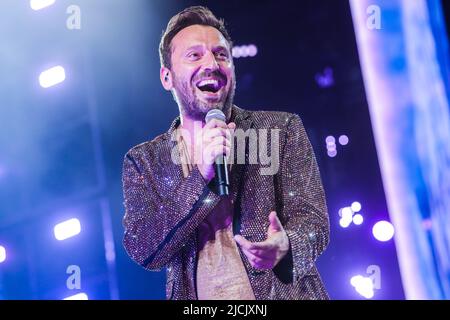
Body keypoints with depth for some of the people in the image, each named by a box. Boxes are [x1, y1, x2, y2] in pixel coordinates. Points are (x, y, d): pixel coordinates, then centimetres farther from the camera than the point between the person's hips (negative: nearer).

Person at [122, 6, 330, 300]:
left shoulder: (283, 130, 4)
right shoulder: (143, 161, 7)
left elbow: (314, 222, -1)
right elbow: (143, 252, -4)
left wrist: (284, 246, -22)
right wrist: (201, 176, -15)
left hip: (283, 293, 1)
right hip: (195, 298, 0)